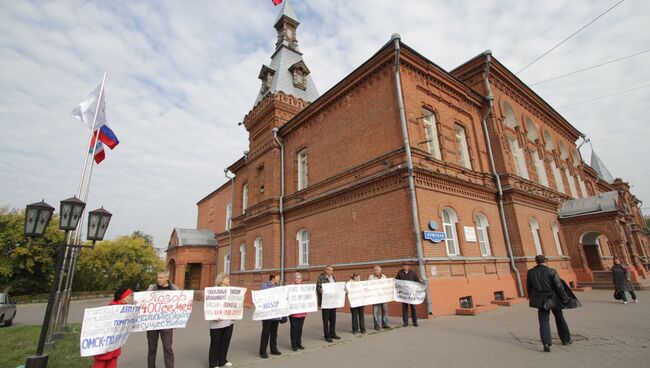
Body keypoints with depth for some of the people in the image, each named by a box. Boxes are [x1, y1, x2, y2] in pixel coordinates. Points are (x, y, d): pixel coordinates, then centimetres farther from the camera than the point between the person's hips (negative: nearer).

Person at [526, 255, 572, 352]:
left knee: (544, 321, 3)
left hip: (541, 301, 1)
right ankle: (566, 339, 36)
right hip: (553, 299, 0)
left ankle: (546, 343, -9)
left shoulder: (530, 272, -2)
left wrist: (532, 299, 17)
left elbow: (529, 287, 5)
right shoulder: (551, 271, -10)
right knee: (560, 319, 21)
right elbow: (559, 286, -11)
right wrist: (565, 298, 1)